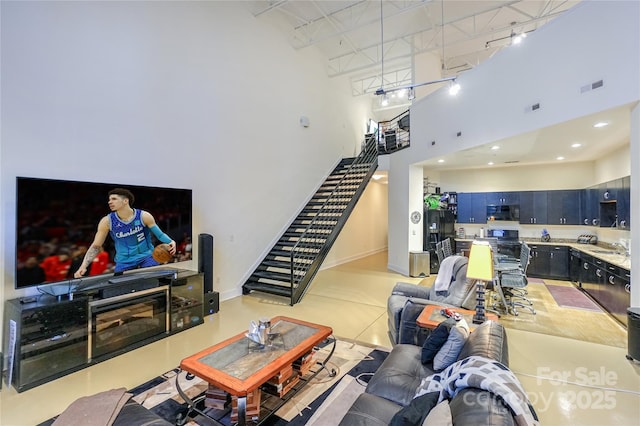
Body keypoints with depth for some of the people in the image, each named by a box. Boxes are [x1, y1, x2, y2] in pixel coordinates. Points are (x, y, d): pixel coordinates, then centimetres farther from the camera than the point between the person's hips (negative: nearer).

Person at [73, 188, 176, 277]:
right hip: (124, 262, 2)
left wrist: (170, 242, -24)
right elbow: (95, 246, 2)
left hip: (146, 256, -2)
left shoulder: (144, 216, -11)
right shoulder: (107, 221, -6)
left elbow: (159, 234, -4)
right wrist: (83, 266, -8)